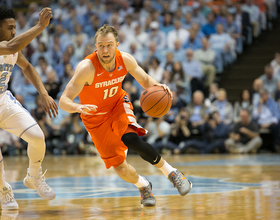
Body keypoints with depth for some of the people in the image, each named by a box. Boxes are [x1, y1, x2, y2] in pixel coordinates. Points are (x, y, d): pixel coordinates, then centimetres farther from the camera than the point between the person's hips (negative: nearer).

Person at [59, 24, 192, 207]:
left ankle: (171, 173, -15)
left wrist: (157, 86, -25)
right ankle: (143, 186, 28)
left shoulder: (125, 60, -19)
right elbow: (63, 101, -34)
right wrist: (78, 107, -57)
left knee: (131, 139, -30)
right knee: (120, 167, -4)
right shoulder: (87, 68, -31)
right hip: (96, 118, -1)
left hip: (119, 104, 1)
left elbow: (145, 79, -1)